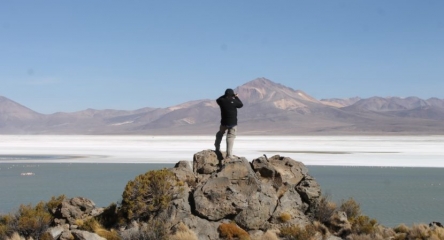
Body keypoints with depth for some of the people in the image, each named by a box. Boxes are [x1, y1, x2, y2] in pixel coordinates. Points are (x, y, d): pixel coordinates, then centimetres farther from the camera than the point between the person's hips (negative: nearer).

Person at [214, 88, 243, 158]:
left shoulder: (222, 101, -4)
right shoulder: (234, 101, -11)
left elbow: (218, 100, 20)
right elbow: (241, 105, 7)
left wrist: (225, 96, 19)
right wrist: (236, 97, 16)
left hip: (224, 122, 2)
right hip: (233, 123, -2)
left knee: (220, 134, 27)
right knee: (231, 137, -2)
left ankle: (217, 148, 34)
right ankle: (229, 154, -7)